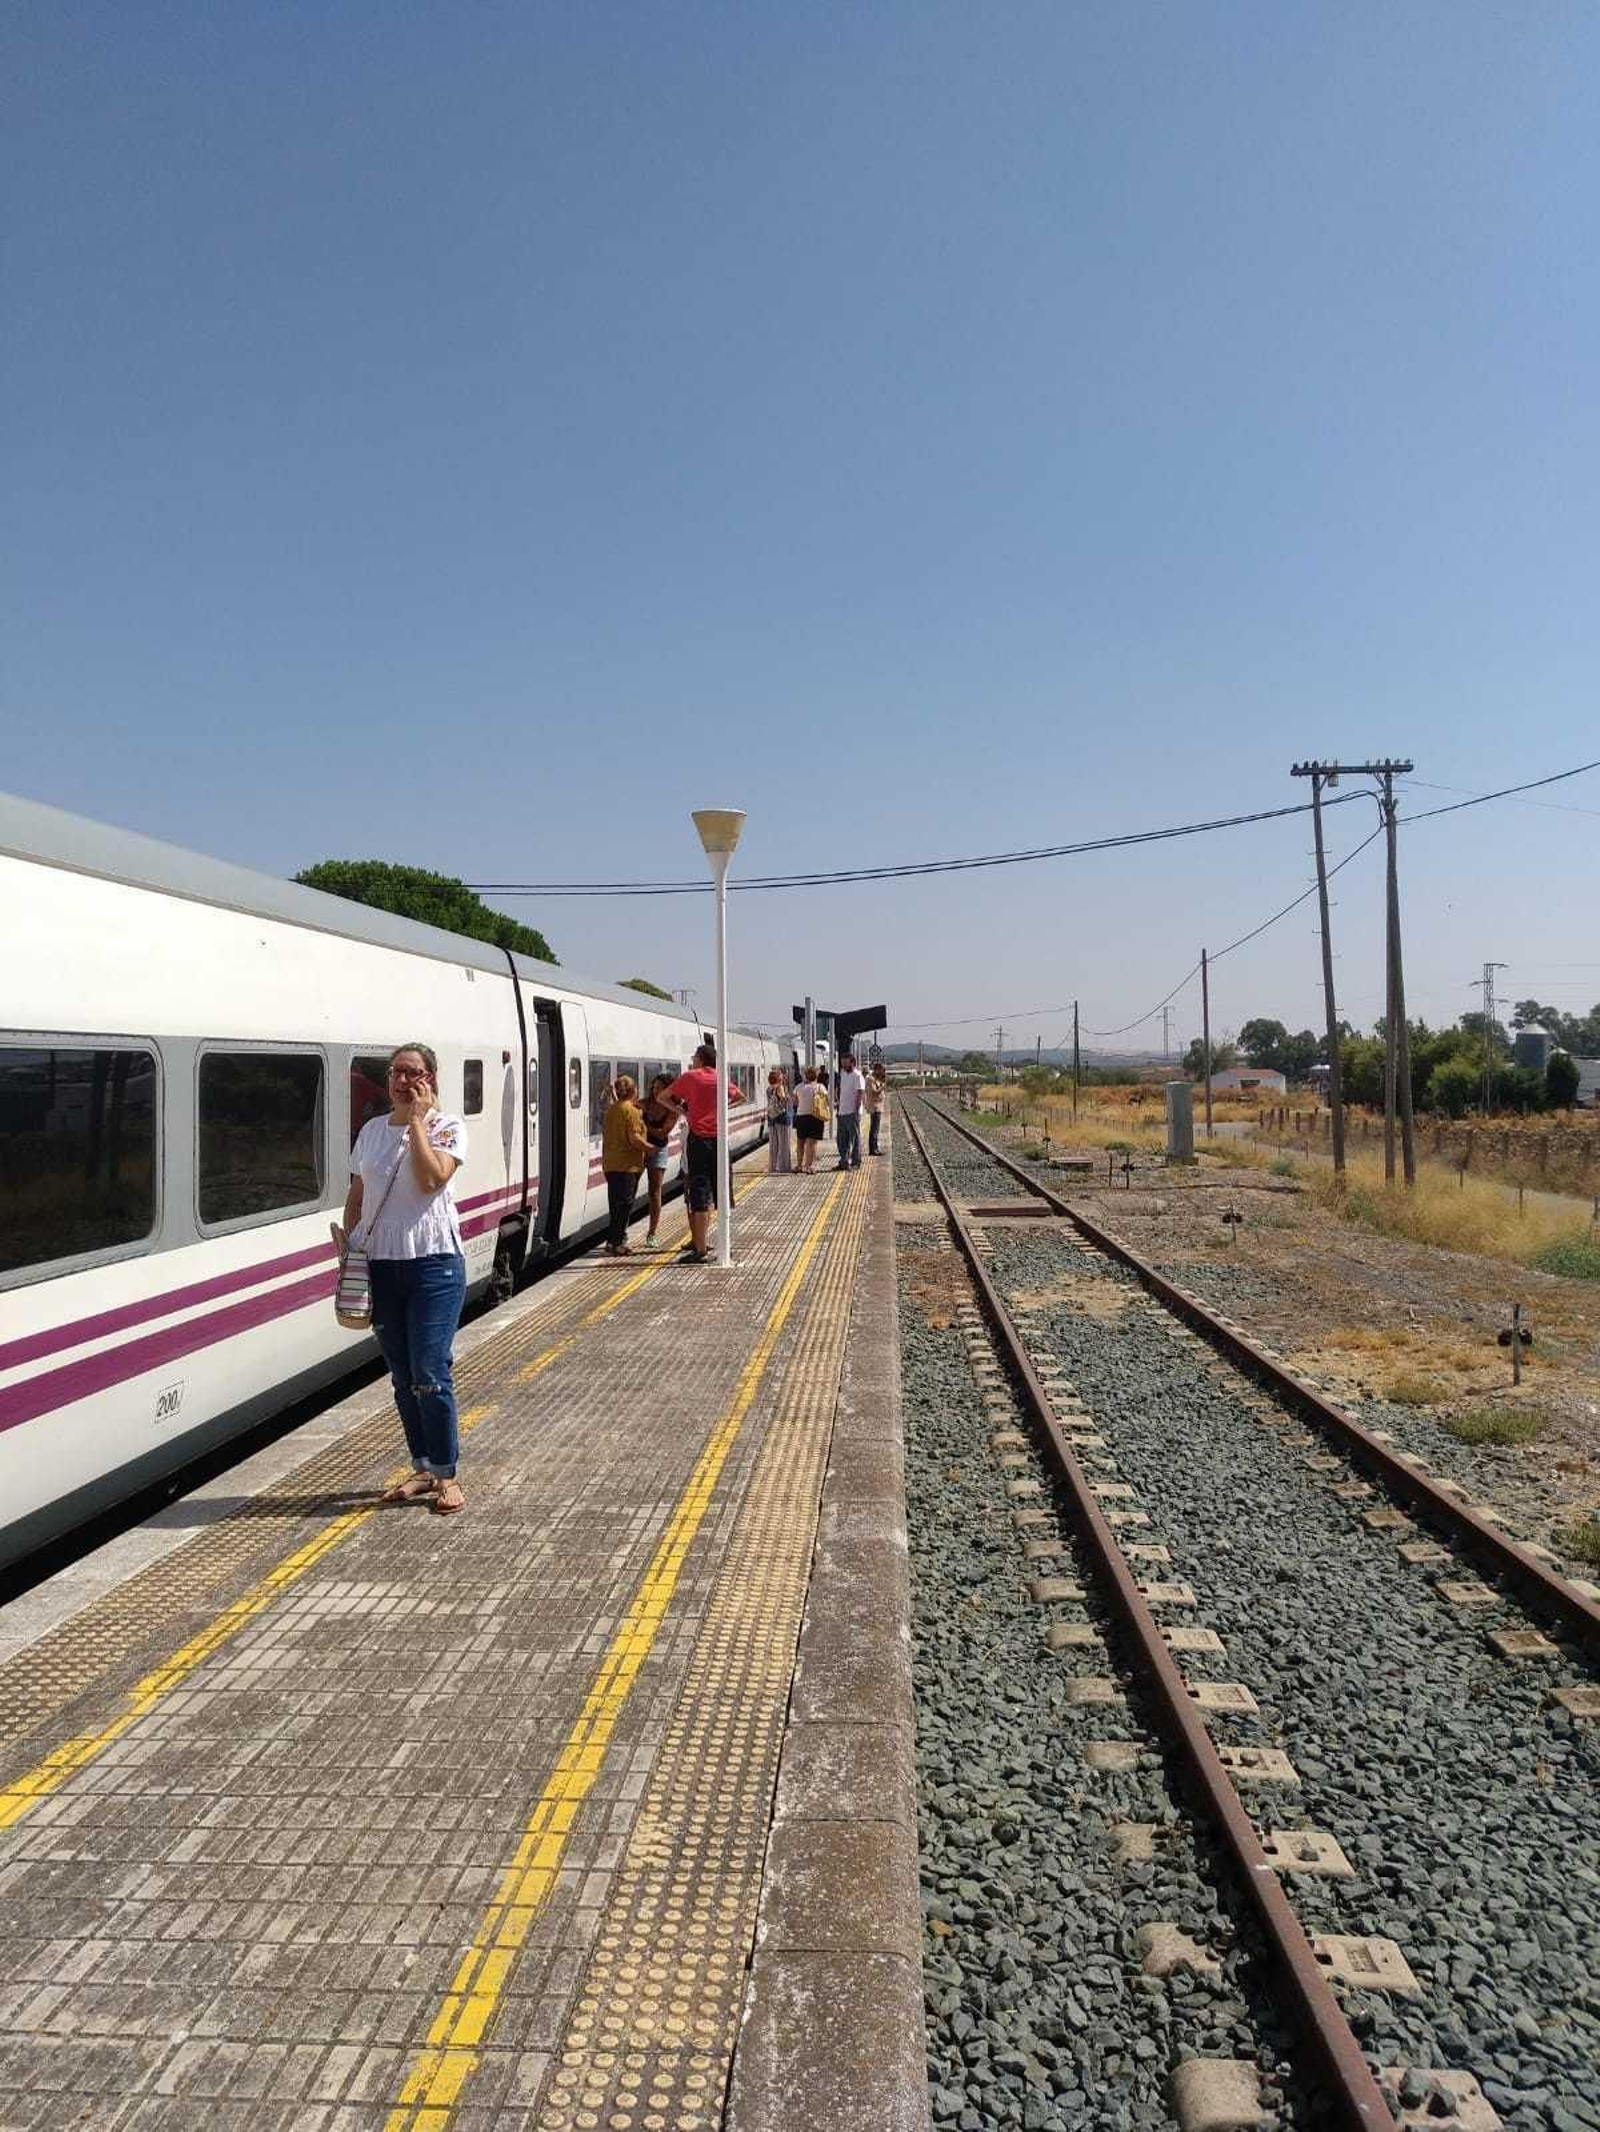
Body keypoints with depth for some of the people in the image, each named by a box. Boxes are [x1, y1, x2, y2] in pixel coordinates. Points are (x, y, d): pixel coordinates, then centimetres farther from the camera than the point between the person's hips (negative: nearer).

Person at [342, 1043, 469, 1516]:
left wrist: (417, 1121, -14)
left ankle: (446, 1474, 7)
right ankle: (423, 1468, 23)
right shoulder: (372, 1131, 11)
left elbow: (431, 1179, -20)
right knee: (402, 1378, 11)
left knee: (429, 1375, -6)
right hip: (381, 1265, 5)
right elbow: (355, 1199, 14)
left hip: (433, 1262, -5)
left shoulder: (447, 1126, -2)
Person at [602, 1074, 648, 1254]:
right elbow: (634, 1139, -19)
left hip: (610, 1164, 8)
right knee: (625, 1204, -3)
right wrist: (650, 1147, -8)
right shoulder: (631, 1111, -14)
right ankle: (617, 1243, -3)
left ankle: (613, 1240, 19)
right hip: (627, 1165, -8)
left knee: (616, 1203, 14)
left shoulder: (611, 1109, 10)